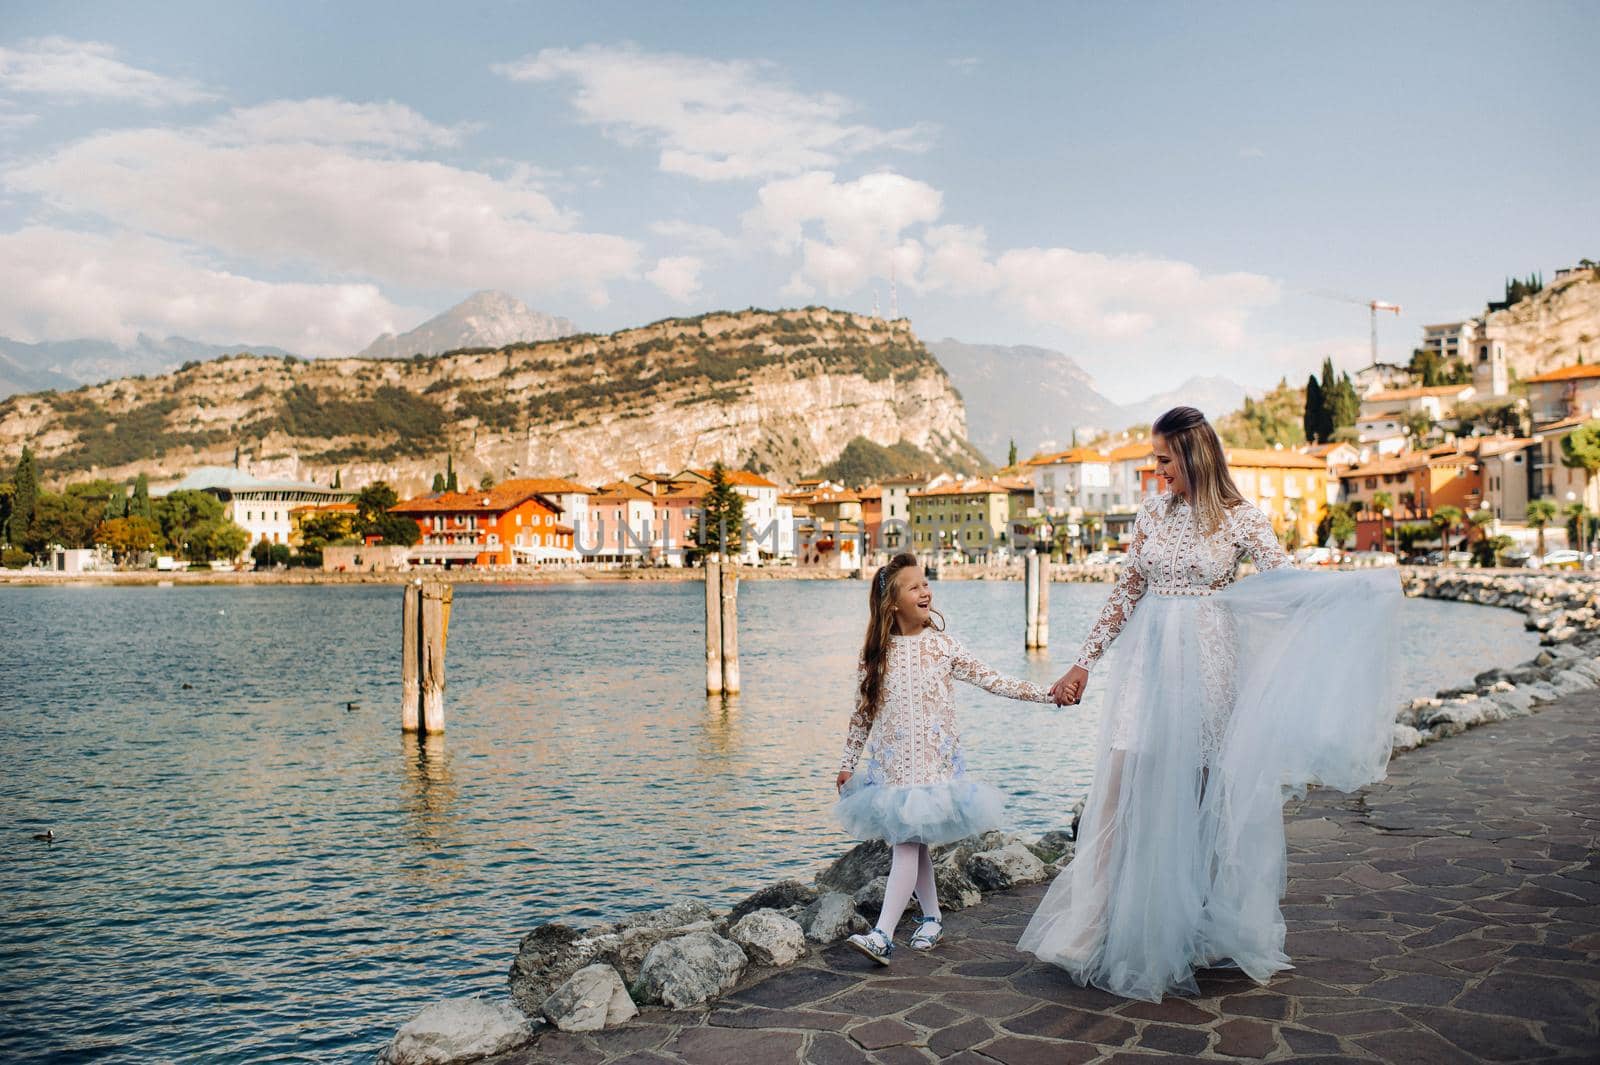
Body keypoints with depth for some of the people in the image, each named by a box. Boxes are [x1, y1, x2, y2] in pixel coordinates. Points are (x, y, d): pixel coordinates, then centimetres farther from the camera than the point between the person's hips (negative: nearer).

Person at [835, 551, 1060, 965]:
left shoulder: (942, 645, 0)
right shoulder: (877, 653, 4)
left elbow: (990, 680, 1)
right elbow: (862, 714, 10)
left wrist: (1045, 693, -6)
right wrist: (849, 763, 11)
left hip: (932, 759, -3)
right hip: (891, 762, 3)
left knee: (907, 841, -11)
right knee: (912, 842, 9)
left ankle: (883, 934, -14)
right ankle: (931, 919, 27)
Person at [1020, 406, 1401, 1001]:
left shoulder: (1241, 520, -3)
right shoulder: (1152, 513, 8)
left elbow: (1289, 585, -8)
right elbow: (1125, 592, 11)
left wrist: (1362, 588, -25)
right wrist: (1085, 662, 10)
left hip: (1207, 666, -3)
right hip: (1148, 661, 3)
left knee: (1200, 793, 4)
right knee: (1126, 789, -3)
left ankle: (1198, 927, 21)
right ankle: (1104, 924, 3)